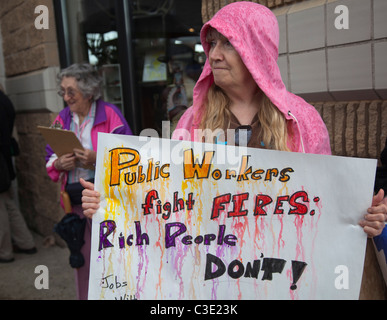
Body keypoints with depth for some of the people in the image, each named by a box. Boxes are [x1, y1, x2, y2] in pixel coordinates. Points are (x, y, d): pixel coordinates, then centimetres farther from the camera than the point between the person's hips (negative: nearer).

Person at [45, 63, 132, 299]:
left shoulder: (110, 113, -4)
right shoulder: (62, 119, 11)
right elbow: (50, 159, 15)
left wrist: (97, 159, -22)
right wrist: (59, 164, -8)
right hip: (74, 199, 5)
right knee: (82, 258, 11)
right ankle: (85, 296, 26)